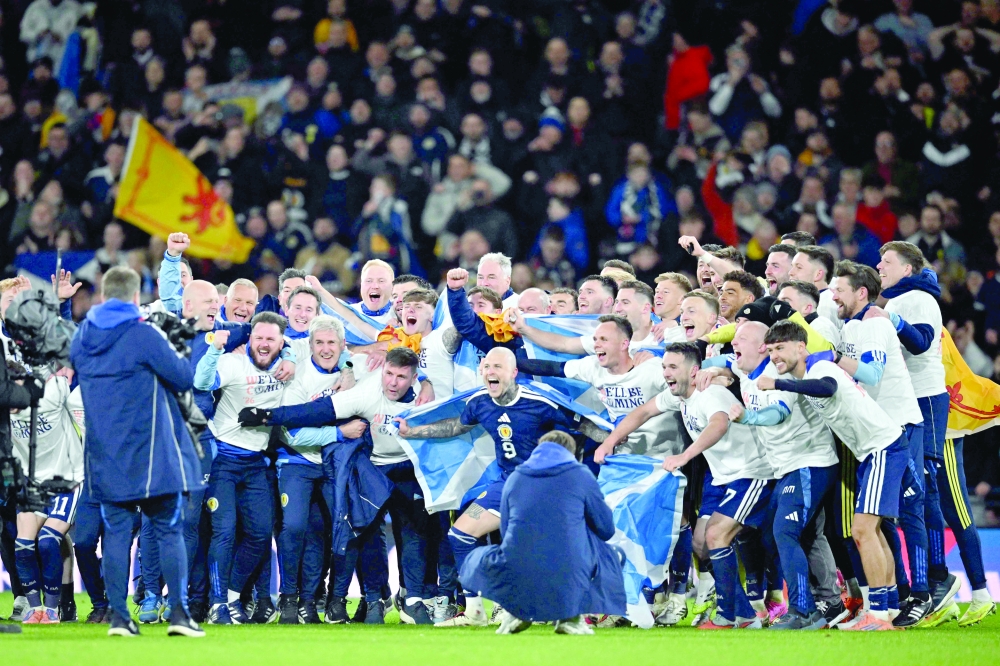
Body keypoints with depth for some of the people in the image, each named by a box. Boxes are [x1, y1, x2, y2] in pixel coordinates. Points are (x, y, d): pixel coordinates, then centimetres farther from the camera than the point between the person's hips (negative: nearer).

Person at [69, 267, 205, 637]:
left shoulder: (83, 336, 5)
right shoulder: (144, 336, -12)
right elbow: (185, 378, -7)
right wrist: (180, 353, 11)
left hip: (104, 457, 4)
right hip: (150, 454, -4)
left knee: (116, 532, 7)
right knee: (169, 530, 2)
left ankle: (118, 615, 1)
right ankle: (179, 611, -5)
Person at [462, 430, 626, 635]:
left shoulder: (514, 478, 13)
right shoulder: (581, 476, 7)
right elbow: (606, 530, 15)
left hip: (515, 584, 1)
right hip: (567, 585, -1)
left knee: (476, 559, 33)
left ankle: (516, 613, 10)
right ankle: (571, 616, 11)